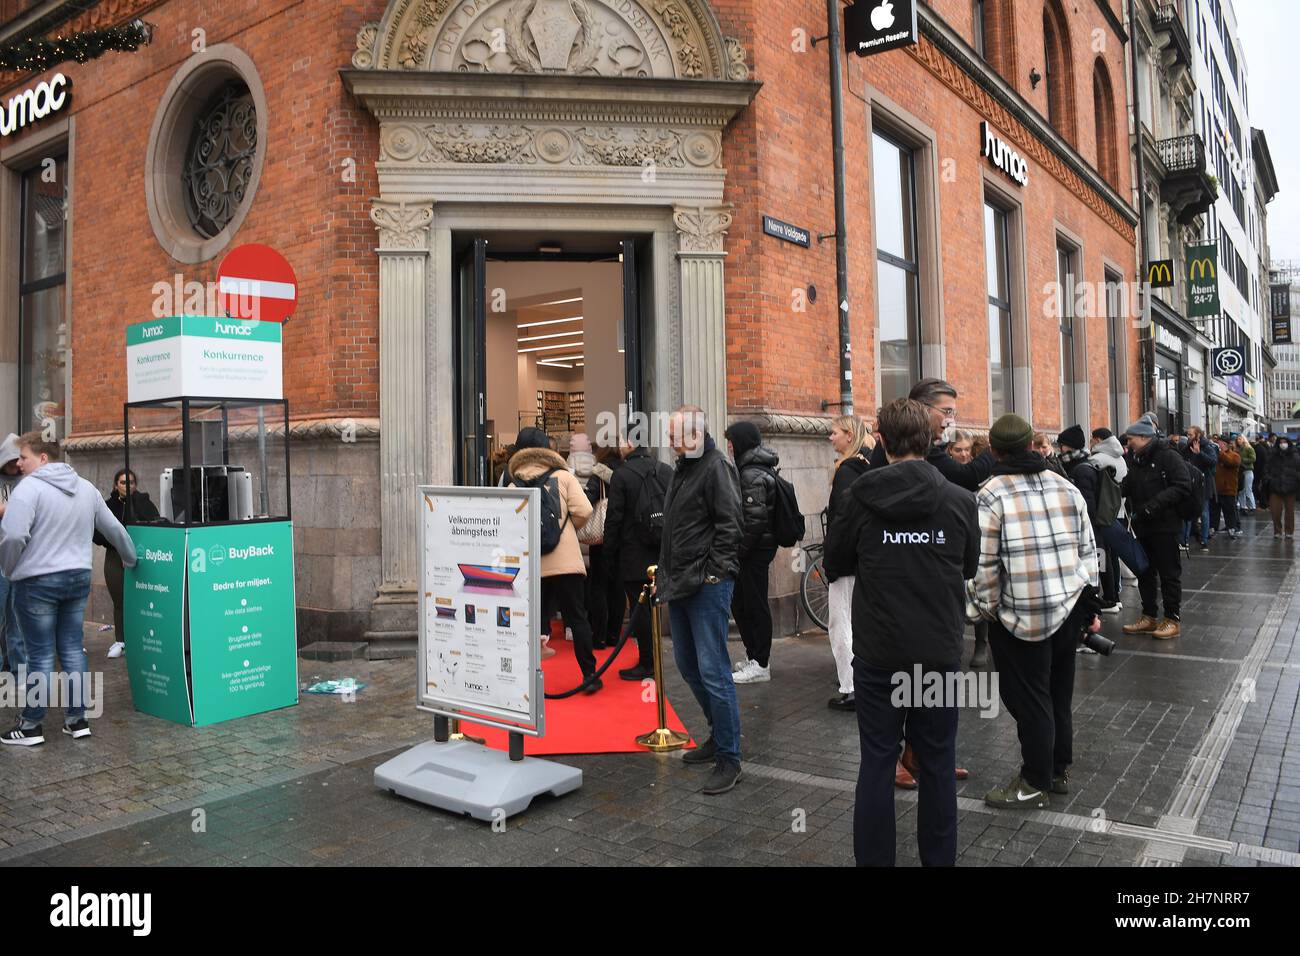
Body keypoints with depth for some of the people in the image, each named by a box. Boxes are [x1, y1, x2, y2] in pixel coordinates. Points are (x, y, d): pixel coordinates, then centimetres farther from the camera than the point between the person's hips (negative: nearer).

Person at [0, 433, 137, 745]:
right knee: (73, 650, 12)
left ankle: (30, 726, 14)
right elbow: (114, 528, 17)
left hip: (38, 581, -6)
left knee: (40, 654, 2)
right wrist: (130, 559, 31)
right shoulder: (86, 487, 10)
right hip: (79, 578, 6)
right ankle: (77, 720, 17)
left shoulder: (29, 487, -12)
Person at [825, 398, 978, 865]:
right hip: (940, 651, 1)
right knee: (937, 764, 13)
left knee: (876, 762, 9)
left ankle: (874, 859, 18)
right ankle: (938, 858, 24)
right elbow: (970, 567, 9)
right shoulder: (960, 500, -7)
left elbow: (836, 555, 5)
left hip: (878, 651, -1)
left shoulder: (860, 496, -10)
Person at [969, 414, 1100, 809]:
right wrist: (1089, 605, 16)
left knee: (1029, 699, 5)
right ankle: (1060, 769, 33)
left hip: (1021, 616, -6)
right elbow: (1087, 551, 10)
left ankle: (1035, 784, 16)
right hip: (1068, 610, 6)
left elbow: (983, 564, -14)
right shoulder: (1066, 487, 7)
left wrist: (987, 608, 0)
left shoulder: (990, 495, -13)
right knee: (1059, 693, 19)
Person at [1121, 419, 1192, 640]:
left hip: (1164, 525, -8)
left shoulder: (1168, 456, -12)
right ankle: (1149, 616, 25)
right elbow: (1128, 487, 17)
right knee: (1145, 572, 14)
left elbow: (1183, 486, -19)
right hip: (1142, 526, 8)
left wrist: (1154, 505, -24)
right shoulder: (1136, 460, 12)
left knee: (1169, 573, 2)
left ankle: (1172, 620, 11)